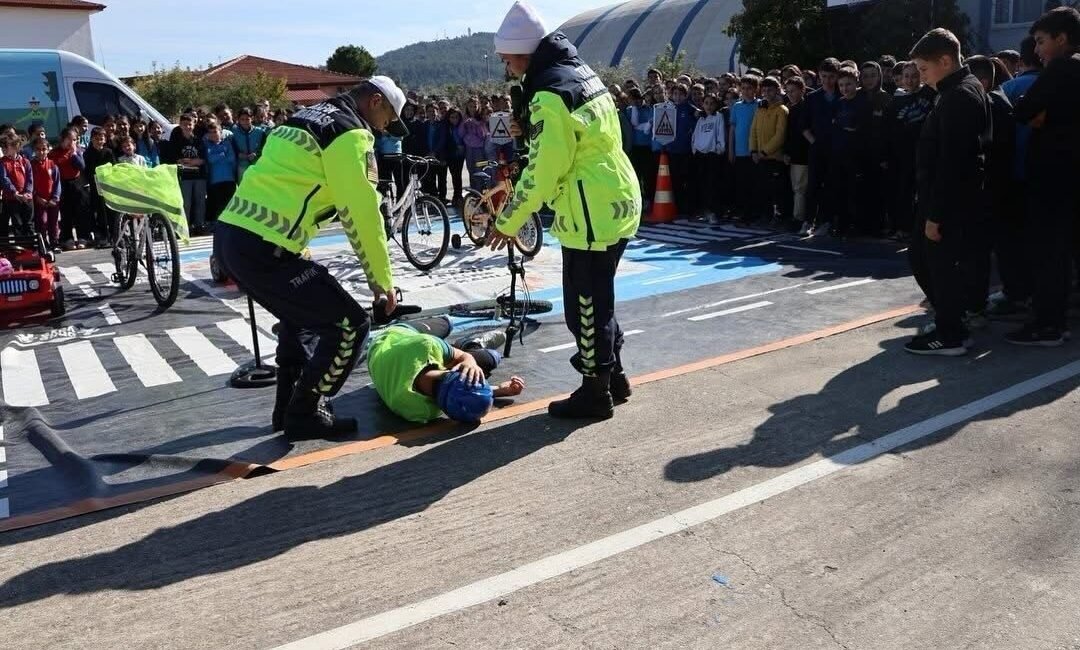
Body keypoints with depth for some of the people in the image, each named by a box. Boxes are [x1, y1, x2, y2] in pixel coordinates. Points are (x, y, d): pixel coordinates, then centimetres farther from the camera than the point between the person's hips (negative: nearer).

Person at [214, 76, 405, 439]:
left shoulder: (307, 118, 23)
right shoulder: (351, 134, -6)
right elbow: (362, 216, -8)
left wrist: (299, 256, 26)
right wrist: (382, 279, 1)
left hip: (230, 235, 10)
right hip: (262, 249, -10)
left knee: (302, 312, 30)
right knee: (348, 324, -2)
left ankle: (289, 406, 34)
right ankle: (304, 415, 10)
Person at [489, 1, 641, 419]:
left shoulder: (551, 93, -18)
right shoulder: (580, 72, 12)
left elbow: (544, 170, -18)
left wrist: (509, 222, -9)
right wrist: (530, 129, 8)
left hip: (592, 214, -10)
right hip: (616, 203, 10)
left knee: (585, 305, 2)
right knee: (597, 299, 20)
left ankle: (595, 393, 13)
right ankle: (613, 378, 32)